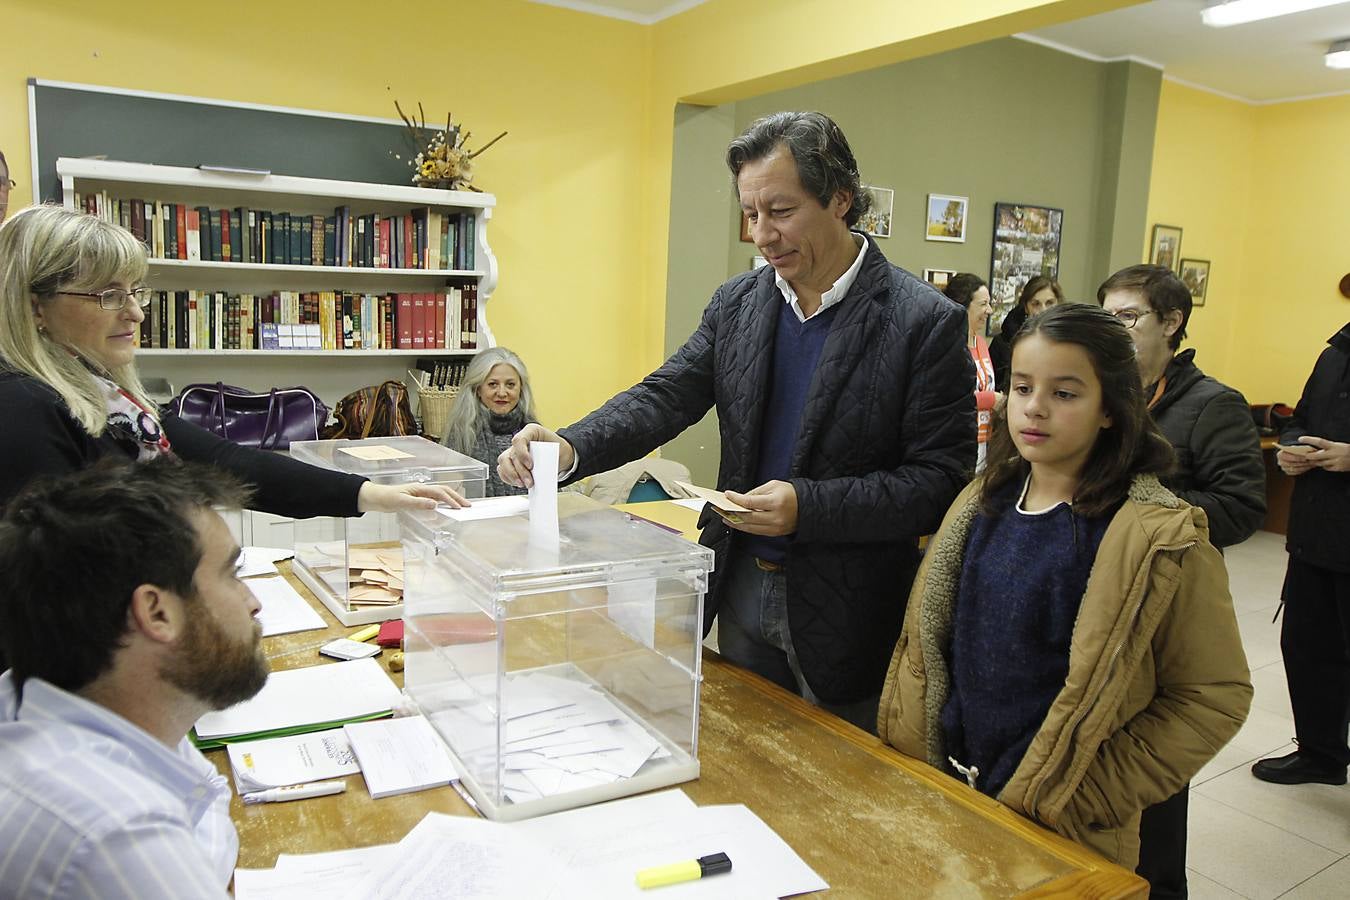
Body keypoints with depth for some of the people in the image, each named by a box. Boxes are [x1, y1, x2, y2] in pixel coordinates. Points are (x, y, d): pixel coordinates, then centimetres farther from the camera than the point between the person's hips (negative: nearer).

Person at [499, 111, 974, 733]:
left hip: (845, 610, -4)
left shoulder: (926, 322, -15)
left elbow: (941, 479, -16)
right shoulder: (737, 302, 1)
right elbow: (666, 396, -3)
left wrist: (808, 506, -27)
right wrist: (569, 448, -21)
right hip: (741, 592, 5)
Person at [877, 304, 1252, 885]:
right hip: (947, 790, 5)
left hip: (1064, 835, -4)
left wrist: (1089, 798, -16)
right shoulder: (985, 502, -1)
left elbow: (1216, 696, -13)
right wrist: (911, 747, 0)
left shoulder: (1159, 538, -17)